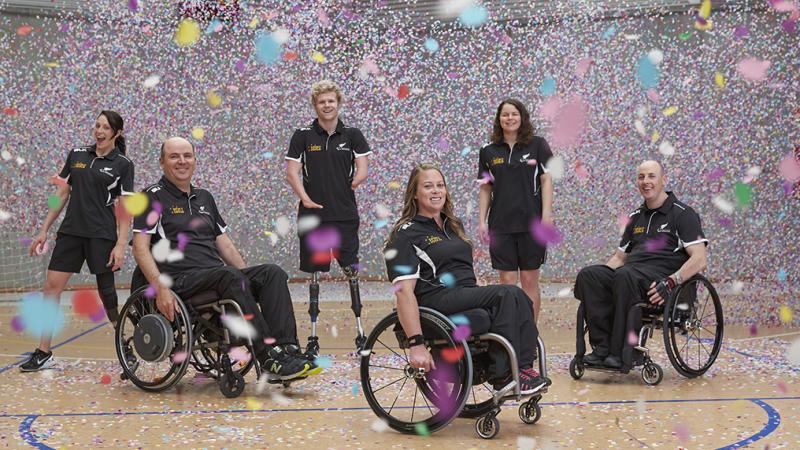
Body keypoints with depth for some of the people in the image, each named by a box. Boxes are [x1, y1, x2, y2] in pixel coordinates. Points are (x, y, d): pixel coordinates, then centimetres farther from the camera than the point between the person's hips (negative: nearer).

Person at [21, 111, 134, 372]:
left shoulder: (123, 164, -1)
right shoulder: (76, 154, 10)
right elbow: (62, 194, 14)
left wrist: (121, 245, -12)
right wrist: (44, 230, 11)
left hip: (102, 235, -4)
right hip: (70, 232, 4)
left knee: (106, 291, 0)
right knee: (52, 285, -3)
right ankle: (43, 353, 3)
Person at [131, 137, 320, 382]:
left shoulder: (204, 197, 24)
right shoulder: (154, 197, 4)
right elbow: (140, 247, -6)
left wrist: (248, 277, 10)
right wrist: (161, 288, -21)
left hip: (217, 274, 6)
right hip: (181, 280, -6)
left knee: (273, 273, -18)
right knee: (231, 276, -36)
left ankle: (285, 350, -31)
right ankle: (270, 357, -38)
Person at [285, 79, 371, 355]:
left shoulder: (352, 135, 7)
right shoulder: (303, 136, 4)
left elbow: (363, 167, 3)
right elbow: (292, 172, -2)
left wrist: (355, 181, -12)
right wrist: (305, 198, -13)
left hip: (345, 214, 0)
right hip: (313, 214, 0)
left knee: (351, 270, -2)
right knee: (314, 274, 4)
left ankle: (360, 330, 9)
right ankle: (313, 335, 12)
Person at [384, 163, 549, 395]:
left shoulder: (453, 226, 22)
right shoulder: (406, 234, -4)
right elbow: (404, 291, -14)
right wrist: (416, 344, -23)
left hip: (467, 295, 7)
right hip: (438, 300, -7)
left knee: (519, 299, -21)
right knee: (508, 293, -26)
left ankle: (524, 367, -24)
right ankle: (503, 376, -23)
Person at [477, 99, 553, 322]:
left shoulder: (537, 144, 2)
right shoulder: (488, 151, 8)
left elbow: (546, 180, -1)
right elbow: (485, 188, 11)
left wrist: (546, 216, -8)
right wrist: (481, 221, 5)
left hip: (531, 223, -1)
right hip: (501, 224, 2)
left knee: (530, 280, 3)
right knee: (507, 280, 1)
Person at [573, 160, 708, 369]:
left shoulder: (682, 214, 3)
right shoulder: (635, 217, 24)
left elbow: (699, 259, -8)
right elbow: (619, 257, 28)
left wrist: (671, 281, -25)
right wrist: (602, 278, 7)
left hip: (662, 276, -6)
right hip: (631, 273, 6)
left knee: (626, 275, -38)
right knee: (587, 274, -22)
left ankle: (622, 353, -33)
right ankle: (603, 347, -28)